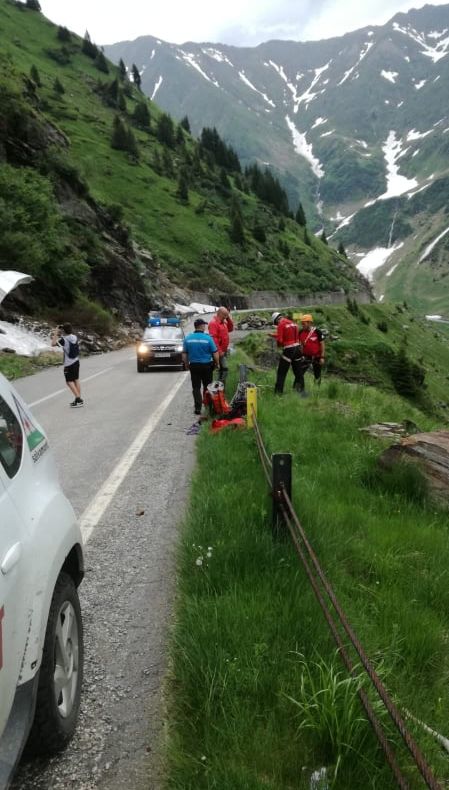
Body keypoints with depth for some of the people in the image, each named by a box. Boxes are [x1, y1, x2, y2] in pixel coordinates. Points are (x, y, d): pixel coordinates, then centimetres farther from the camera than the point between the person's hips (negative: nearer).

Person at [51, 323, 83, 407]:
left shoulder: (64, 339, -17)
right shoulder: (74, 337, 5)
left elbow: (53, 344, -13)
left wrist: (56, 334, -2)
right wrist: (58, 336, 21)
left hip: (69, 363, -7)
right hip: (76, 361, 7)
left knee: (69, 381, -2)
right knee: (76, 380, 13)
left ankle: (78, 398, -11)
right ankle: (79, 399, 15)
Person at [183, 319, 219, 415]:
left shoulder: (188, 338, -3)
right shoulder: (208, 338, -11)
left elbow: (184, 354, 1)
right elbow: (215, 353, -9)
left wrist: (186, 364, 14)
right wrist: (217, 363, 7)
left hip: (194, 366, 2)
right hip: (207, 365, -2)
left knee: (196, 387, 6)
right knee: (207, 387, 13)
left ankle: (198, 407, -3)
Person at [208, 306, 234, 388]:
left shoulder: (223, 322, 13)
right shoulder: (214, 323, -17)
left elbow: (230, 329, 22)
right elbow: (213, 338, -24)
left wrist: (229, 319, 6)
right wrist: (219, 351, -25)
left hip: (224, 350, 10)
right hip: (219, 351, -10)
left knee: (222, 369, 16)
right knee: (224, 368, -14)